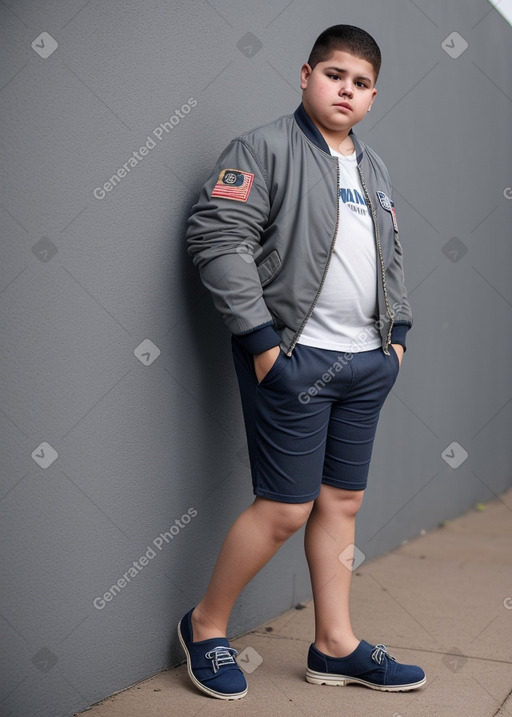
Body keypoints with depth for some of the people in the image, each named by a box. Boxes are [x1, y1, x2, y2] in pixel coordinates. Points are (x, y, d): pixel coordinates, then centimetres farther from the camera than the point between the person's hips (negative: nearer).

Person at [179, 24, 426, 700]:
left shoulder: (373, 168, 19)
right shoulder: (265, 148, -5)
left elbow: (392, 257, 26)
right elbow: (217, 237, -14)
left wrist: (396, 333, 14)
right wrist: (262, 339, -17)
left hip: (367, 363, 7)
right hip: (293, 358, -7)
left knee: (342, 502, 11)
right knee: (287, 508, -5)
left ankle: (336, 645, 21)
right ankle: (205, 626, 15)